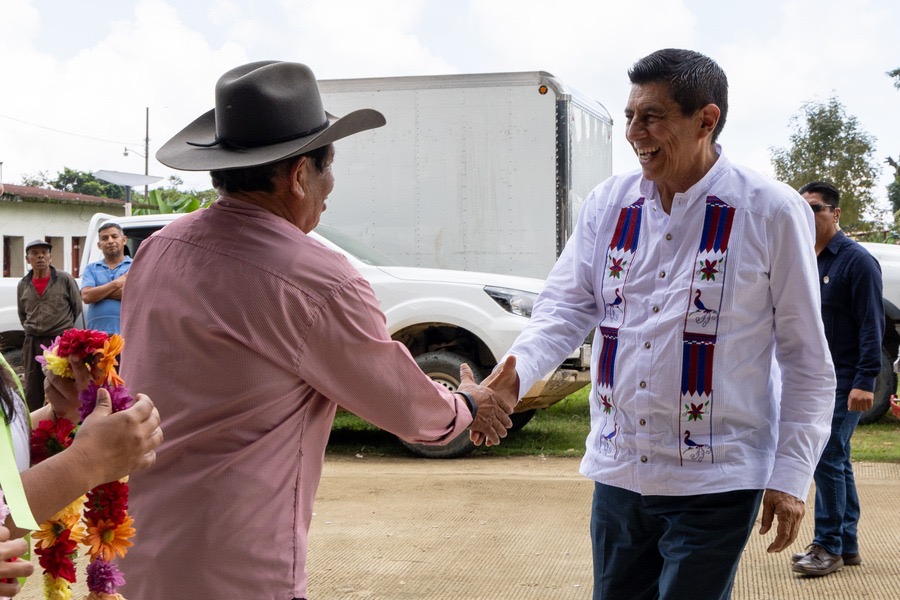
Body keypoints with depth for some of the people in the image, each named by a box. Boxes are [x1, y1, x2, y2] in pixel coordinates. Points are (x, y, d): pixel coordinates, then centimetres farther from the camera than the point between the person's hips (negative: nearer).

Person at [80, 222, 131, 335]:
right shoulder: (91, 269, 20)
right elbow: (86, 296, 3)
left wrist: (99, 292, 0)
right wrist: (117, 283, 1)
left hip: (126, 332, -2)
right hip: (97, 332, 2)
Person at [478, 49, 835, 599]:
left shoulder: (772, 212, -8)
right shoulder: (608, 203, 4)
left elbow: (807, 361, -4)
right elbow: (565, 307, 1)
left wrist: (791, 476, -7)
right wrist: (513, 375, -20)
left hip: (714, 485, -4)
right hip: (617, 472, 5)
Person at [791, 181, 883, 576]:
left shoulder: (857, 261, -10)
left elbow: (872, 327, -15)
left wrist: (865, 381, -21)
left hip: (844, 381, -8)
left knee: (828, 460, -9)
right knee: (837, 460, 12)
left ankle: (829, 546, 0)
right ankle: (847, 544, 20)